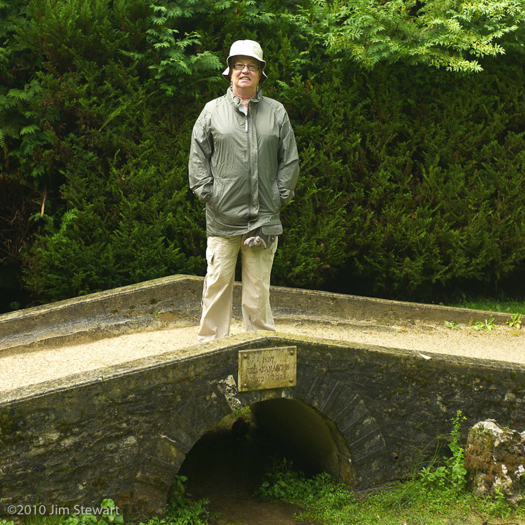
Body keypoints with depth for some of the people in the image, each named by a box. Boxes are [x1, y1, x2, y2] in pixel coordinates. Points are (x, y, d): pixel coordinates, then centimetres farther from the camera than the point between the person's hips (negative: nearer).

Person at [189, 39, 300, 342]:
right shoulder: (213, 111, 7)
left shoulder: (277, 112, 10)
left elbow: (290, 160, 11)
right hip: (222, 217, -1)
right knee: (218, 283, 0)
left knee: (259, 286, 5)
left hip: (264, 217, 1)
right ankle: (211, 343, 10)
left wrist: (280, 196, 2)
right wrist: (207, 193, -2)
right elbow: (198, 157, 7)